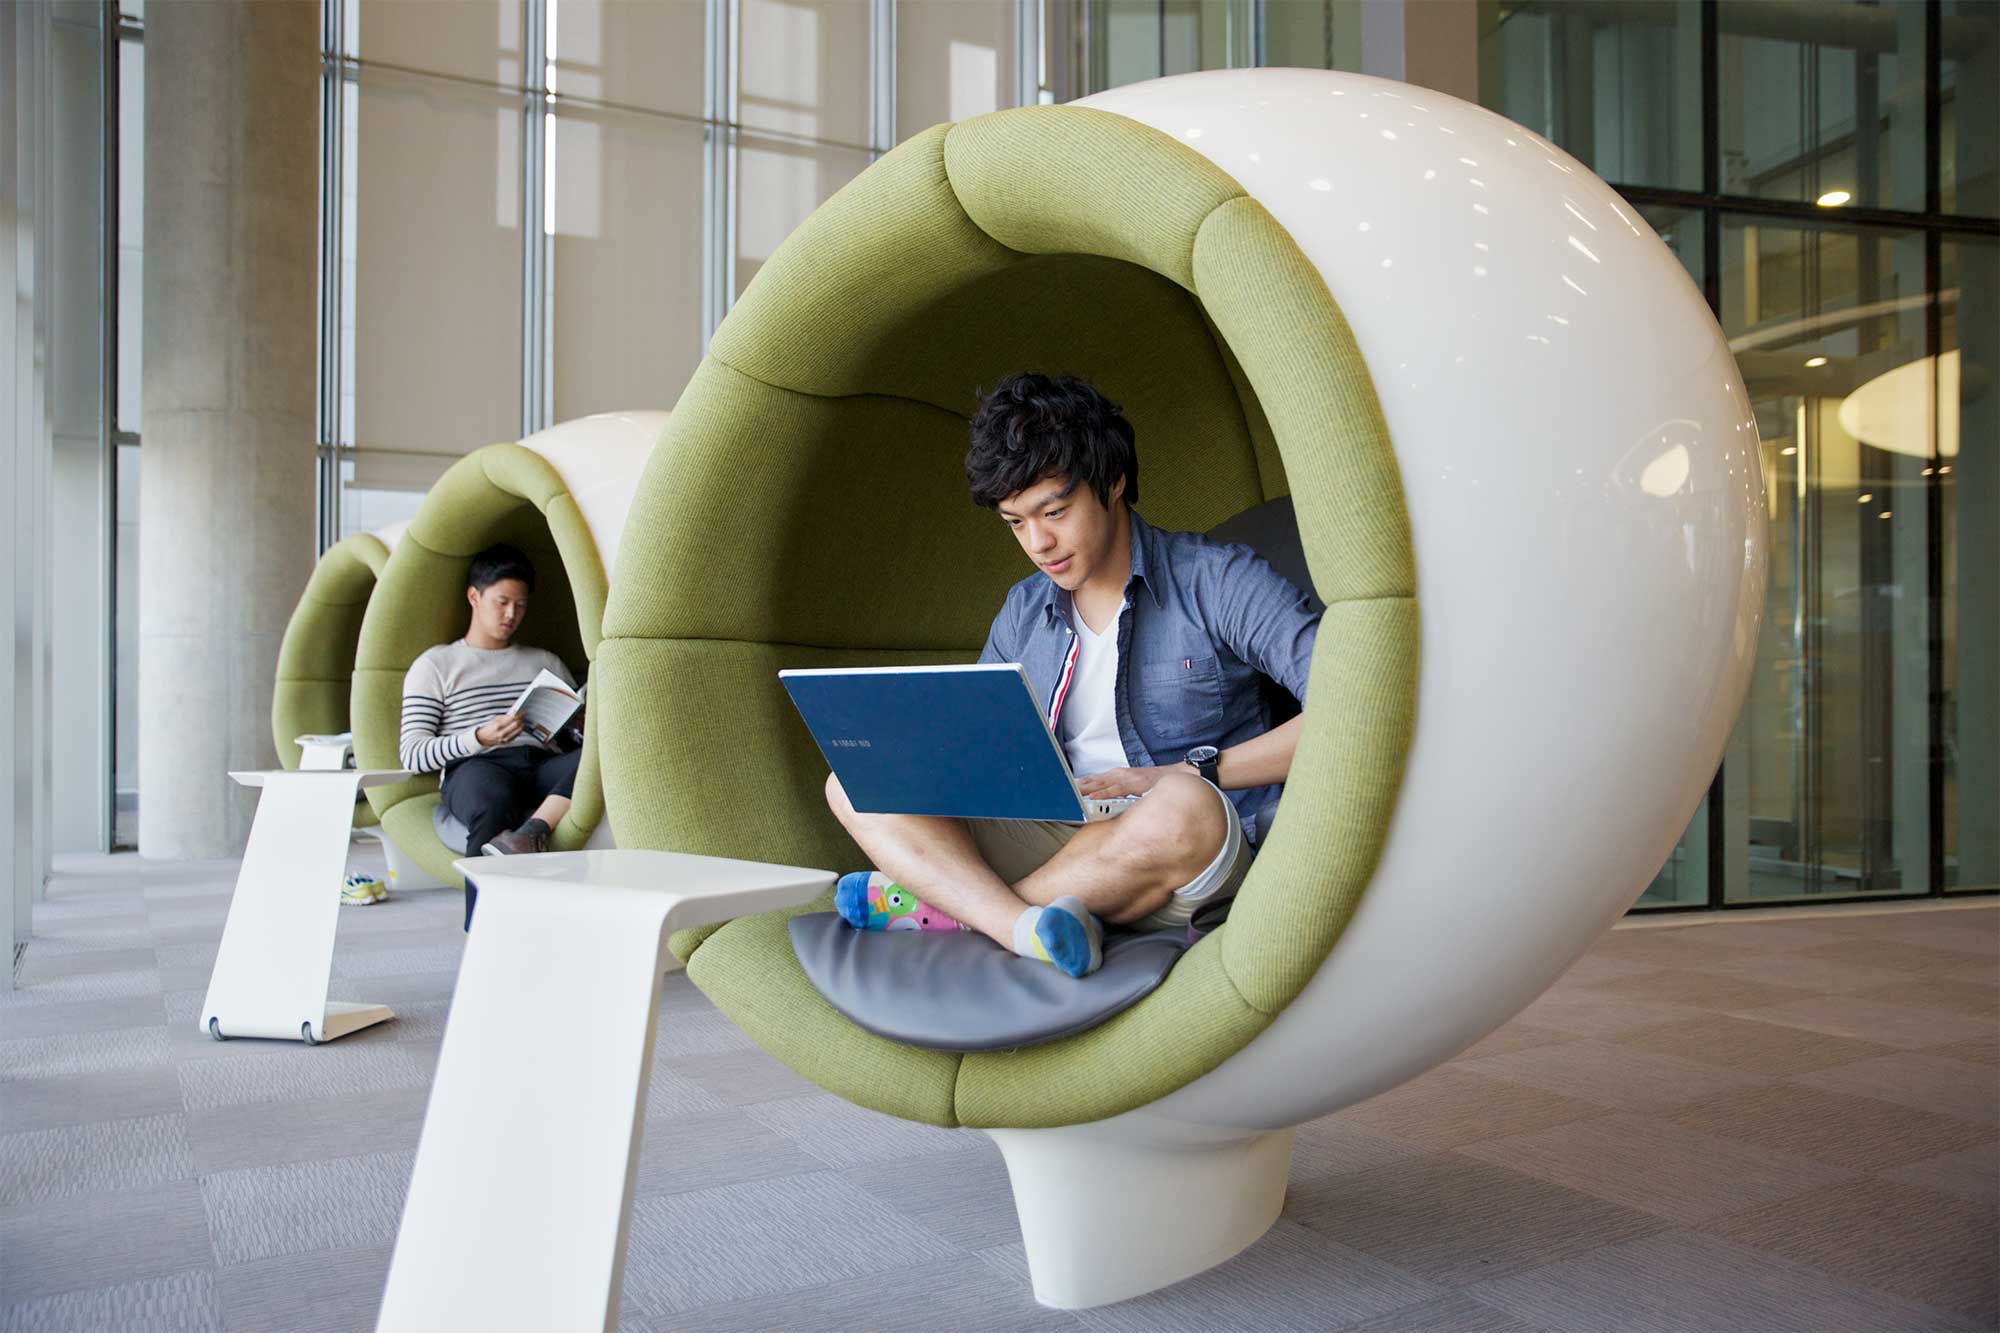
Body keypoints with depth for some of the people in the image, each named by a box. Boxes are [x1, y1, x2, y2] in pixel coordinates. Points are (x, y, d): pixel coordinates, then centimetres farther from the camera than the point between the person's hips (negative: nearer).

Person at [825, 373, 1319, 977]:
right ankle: (1031, 930, -32)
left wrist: (1190, 772, -18)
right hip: (1054, 836, 5)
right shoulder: (1024, 610, 13)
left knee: (1184, 809, -42)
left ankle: (945, 907, -20)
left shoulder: (1217, 580, -5)